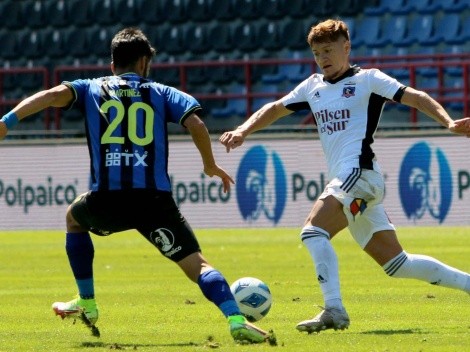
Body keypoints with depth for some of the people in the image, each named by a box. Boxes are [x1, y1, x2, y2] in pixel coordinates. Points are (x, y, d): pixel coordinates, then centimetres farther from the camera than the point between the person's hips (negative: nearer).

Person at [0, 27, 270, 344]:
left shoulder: (91, 89, 18)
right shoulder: (161, 92, 16)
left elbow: (54, 95, -1)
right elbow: (196, 124, 1)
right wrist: (211, 166, 16)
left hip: (107, 199, 1)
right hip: (155, 199, -1)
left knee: (74, 218, 36)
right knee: (196, 264, -3)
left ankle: (87, 303, 36)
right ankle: (236, 320, -28)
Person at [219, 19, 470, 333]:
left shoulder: (367, 80, 1)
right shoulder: (313, 87, 20)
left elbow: (414, 97, -6)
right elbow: (276, 109, 26)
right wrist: (243, 131, 11)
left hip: (359, 173, -8)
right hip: (344, 184, 8)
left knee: (314, 231, -24)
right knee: (398, 265, 9)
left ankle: (334, 310, -28)